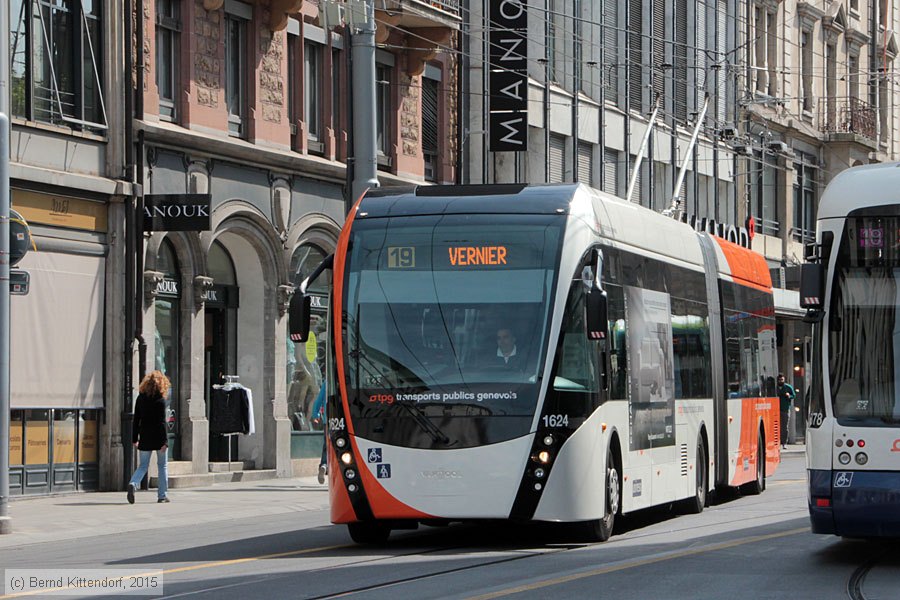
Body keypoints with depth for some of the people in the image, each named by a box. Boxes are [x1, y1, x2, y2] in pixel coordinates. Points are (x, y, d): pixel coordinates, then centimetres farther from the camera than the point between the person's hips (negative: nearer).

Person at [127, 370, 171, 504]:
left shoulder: (140, 398, 3)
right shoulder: (160, 400, -11)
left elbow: (136, 420, 5)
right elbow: (161, 422, -14)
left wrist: (134, 439, 11)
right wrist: (164, 441, -14)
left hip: (145, 438, 4)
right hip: (158, 437, -4)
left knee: (143, 466, 9)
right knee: (162, 466, 10)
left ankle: (133, 484, -19)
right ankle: (162, 495, 12)